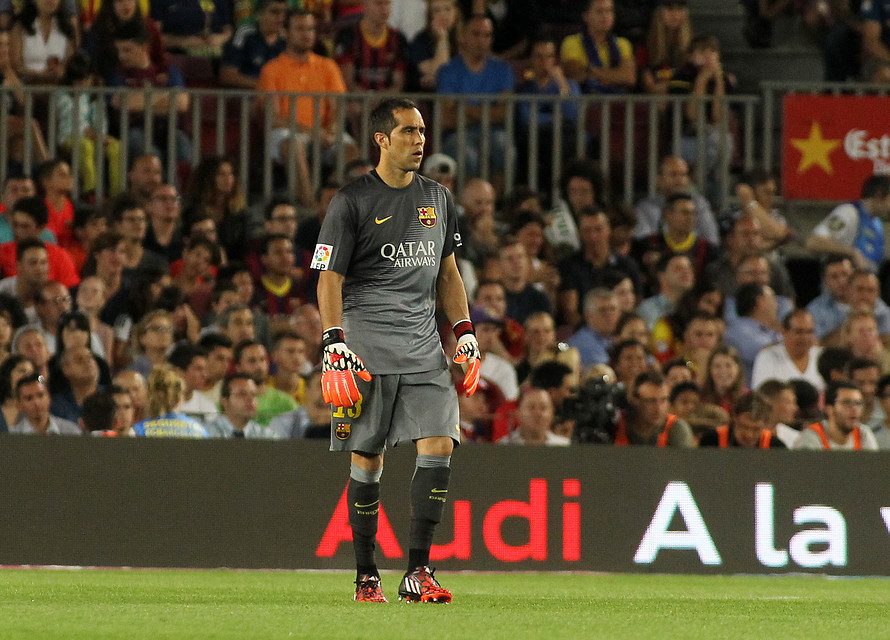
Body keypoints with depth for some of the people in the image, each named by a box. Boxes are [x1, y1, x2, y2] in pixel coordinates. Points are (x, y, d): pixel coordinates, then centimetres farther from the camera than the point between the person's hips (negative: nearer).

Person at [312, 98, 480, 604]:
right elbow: (330, 279, -5)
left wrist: (466, 333, 14)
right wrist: (335, 347, -14)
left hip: (423, 343, 4)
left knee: (439, 447, -10)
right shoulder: (352, 201, -2)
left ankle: (418, 571, -7)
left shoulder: (438, 198, 15)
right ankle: (367, 576, 6)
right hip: (367, 343, -4)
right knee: (367, 460, -2)